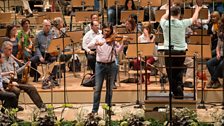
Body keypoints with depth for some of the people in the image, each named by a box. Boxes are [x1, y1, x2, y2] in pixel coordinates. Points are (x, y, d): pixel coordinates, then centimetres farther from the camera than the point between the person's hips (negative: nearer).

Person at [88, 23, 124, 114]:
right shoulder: (98, 38, 2)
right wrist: (96, 43, -29)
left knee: (110, 88, 9)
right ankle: (94, 110, 4)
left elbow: (118, 51, -6)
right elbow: (89, 46, -11)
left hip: (111, 65, 1)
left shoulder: (113, 39, 3)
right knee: (97, 88, -1)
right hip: (100, 65, -1)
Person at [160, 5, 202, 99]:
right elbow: (194, 19, 9)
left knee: (171, 73, 9)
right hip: (181, 51, 0)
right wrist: (197, 10, 28)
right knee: (179, 71, 17)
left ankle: (175, 92, 11)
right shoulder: (182, 23, -10)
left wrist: (167, 12, 40)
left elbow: (163, 18, 19)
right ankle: (179, 86, -2)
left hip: (168, 51, 0)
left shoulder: (165, 24, -7)